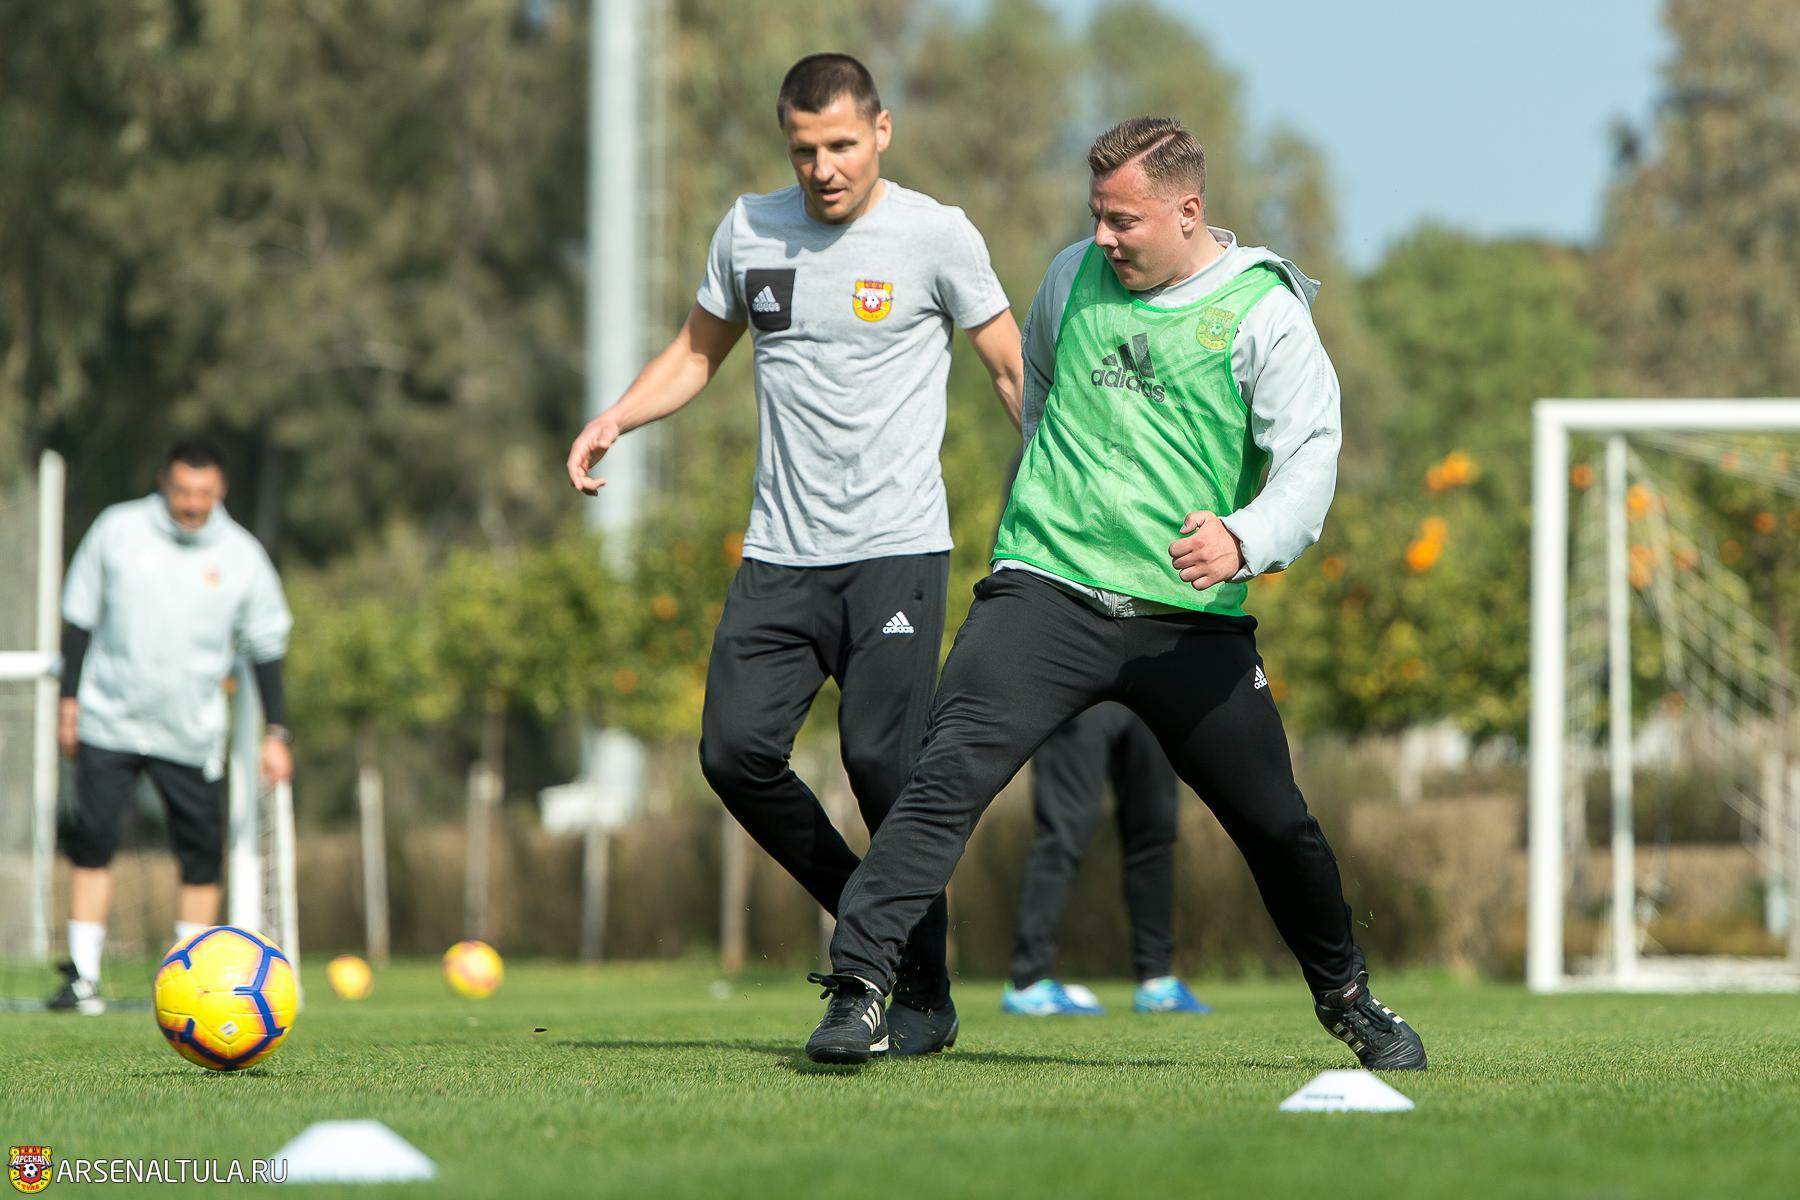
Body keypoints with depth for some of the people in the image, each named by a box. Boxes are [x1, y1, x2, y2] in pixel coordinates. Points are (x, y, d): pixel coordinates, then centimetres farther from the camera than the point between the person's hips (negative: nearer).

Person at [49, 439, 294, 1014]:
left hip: (192, 732, 1)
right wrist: (69, 699, 4)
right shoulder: (118, 530, -2)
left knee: (202, 855, -1)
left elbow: (266, 648, 7)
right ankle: (82, 977, -6)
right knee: (92, 842, -9)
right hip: (110, 722, -1)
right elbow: (80, 618, 7)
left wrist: (276, 733, 3)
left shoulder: (242, 556, -1)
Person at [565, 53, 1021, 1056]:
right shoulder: (750, 230, 9)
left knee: (883, 758, -13)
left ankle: (925, 999, 0)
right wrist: (615, 420, 5)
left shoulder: (936, 236, -2)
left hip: (899, 549, -4)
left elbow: (1015, 371, 4)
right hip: (782, 552, 5)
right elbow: (697, 352, 23)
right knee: (736, 747, -8)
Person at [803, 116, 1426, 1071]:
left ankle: (1344, 995, 32)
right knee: (949, 774, -20)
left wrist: (1245, 541, -31)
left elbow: (1311, 461, -11)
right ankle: (858, 979, -23)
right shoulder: (1073, 278, 8)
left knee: (1276, 825, 6)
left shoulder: (1264, 312, -3)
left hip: (1190, 621, -1)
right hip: (1047, 589, 1)